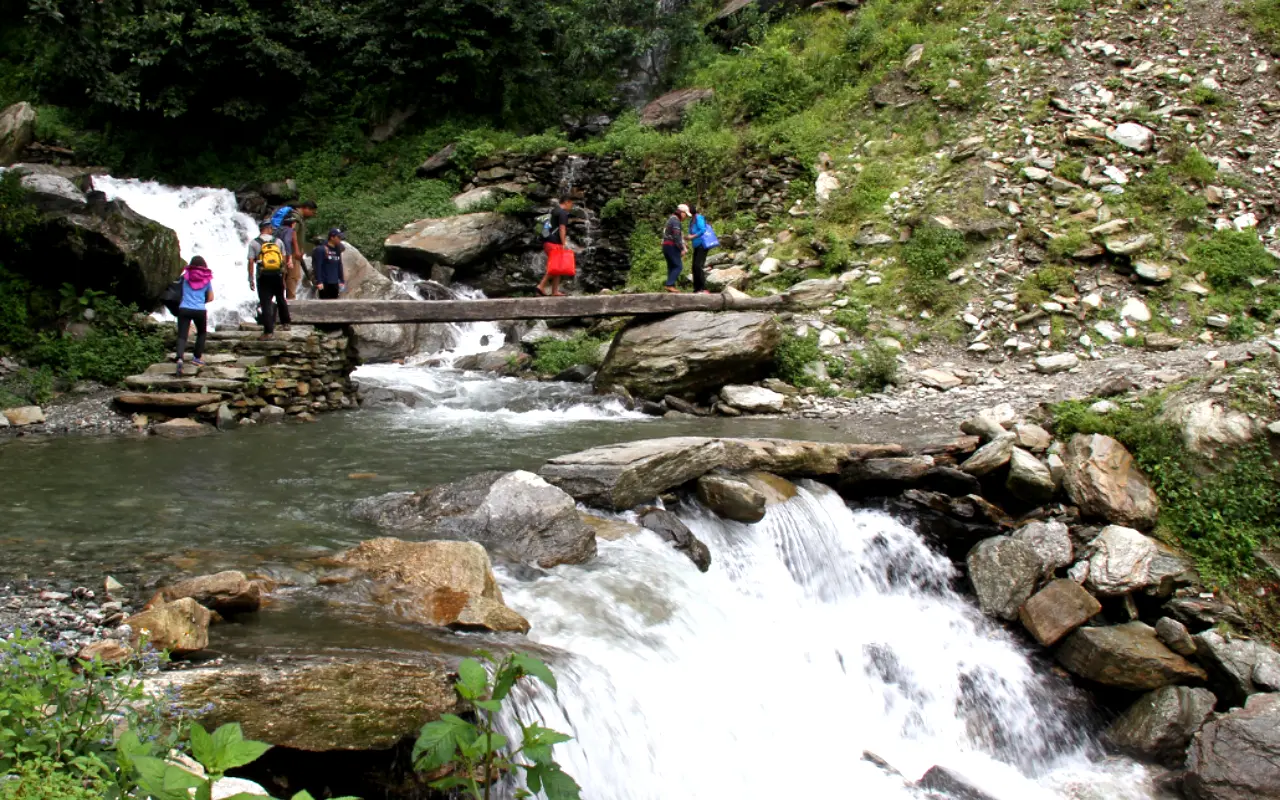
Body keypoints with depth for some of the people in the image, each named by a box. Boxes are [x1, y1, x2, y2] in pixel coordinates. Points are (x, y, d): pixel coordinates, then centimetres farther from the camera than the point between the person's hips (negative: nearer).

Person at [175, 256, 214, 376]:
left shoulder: (186, 276, 8)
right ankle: (197, 357, 22)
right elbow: (210, 298, 11)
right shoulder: (206, 278, 7)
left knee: (182, 336, -6)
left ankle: (179, 358, -29)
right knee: (202, 333, 25)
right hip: (200, 310, 0)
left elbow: (182, 292, 20)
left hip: (184, 309, 0)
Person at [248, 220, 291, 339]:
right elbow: (284, 261, 6)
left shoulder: (254, 243, -1)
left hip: (263, 277, -2)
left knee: (266, 303, -2)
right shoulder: (278, 241, 6)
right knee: (281, 299, 22)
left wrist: (251, 279, -2)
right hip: (277, 275, 2)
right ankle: (285, 323, 31)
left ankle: (268, 331, -6)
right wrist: (283, 278, 14)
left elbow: (251, 262, -6)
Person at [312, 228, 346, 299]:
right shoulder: (321, 250, -10)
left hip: (334, 283, 7)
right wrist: (319, 282, -17)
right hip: (324, 283, -7)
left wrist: (342, 280, 16)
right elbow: (317, 267, -13)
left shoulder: (337, 250, 12)